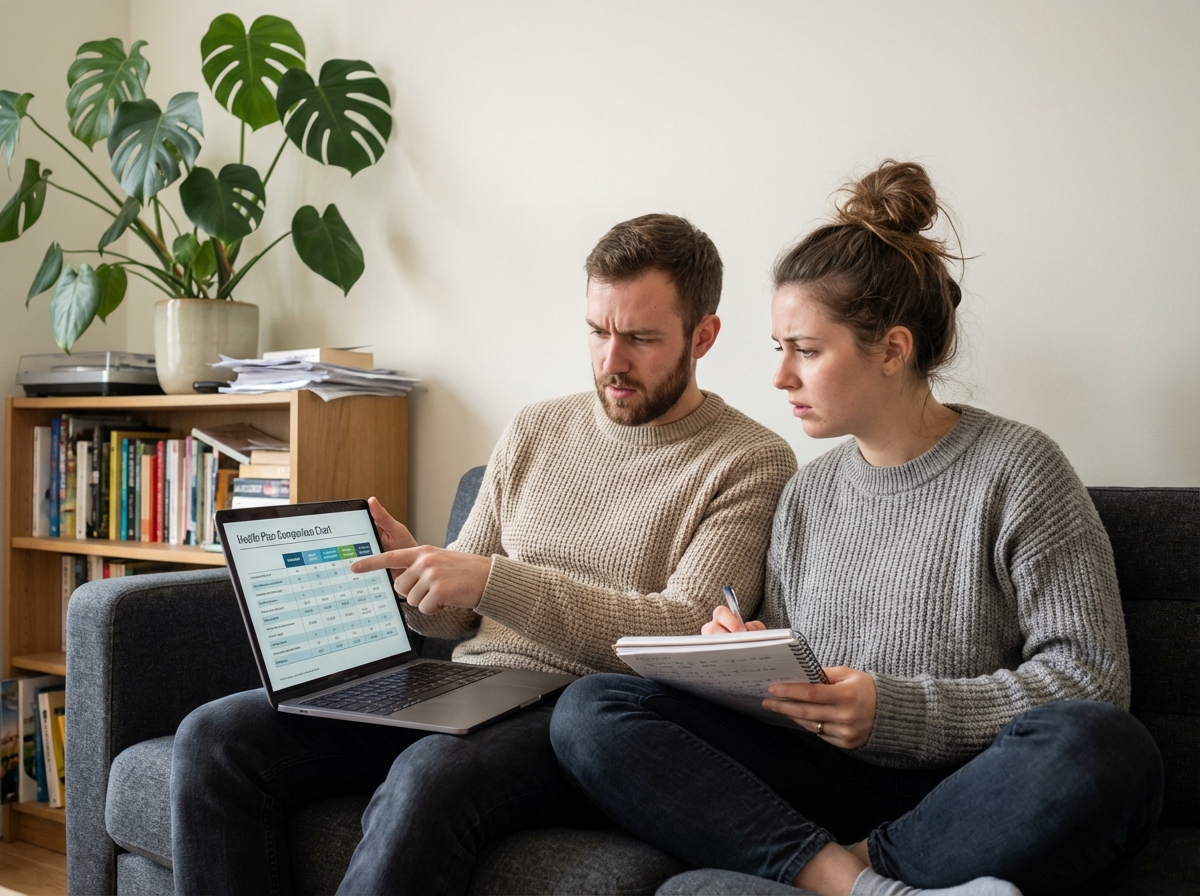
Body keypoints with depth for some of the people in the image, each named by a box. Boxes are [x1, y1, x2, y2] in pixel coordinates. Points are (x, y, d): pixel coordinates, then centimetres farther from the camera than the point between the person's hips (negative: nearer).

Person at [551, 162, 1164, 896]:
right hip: (820, 786, 4)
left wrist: (897, 711, -18)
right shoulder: (808, 493, 14)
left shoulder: (1016, 471, -2)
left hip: (964, 800, -4)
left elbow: (1090, 676, -8)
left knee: (1105, 748, -37)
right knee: (591, 710, -15)